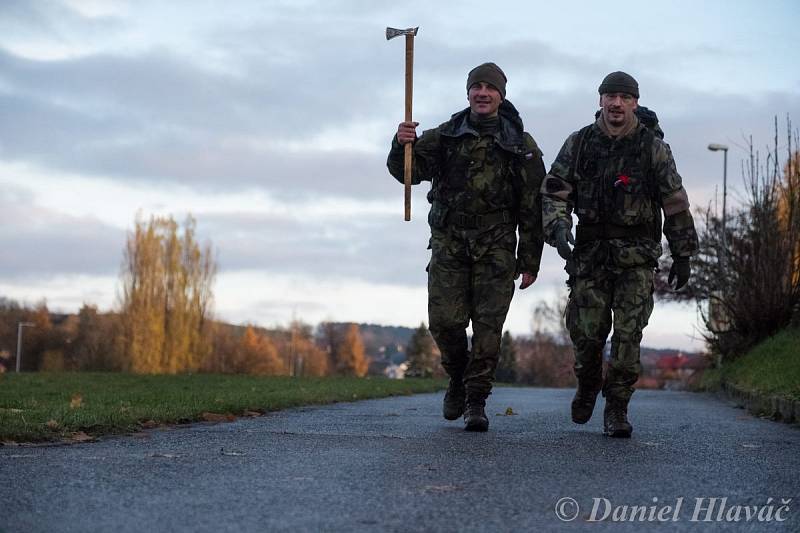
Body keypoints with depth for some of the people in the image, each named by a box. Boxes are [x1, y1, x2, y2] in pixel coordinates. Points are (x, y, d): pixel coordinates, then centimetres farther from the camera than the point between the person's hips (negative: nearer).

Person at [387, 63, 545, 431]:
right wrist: (402, 146, -22)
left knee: (488, 324, -5)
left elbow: (532, 207, 2)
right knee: (445, 320, -4)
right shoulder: (445, 137, 7)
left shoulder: (520, 146, 2)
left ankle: (476, 400, 6)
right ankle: (458, 377, 24)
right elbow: (407, 171, 0)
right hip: (449, 242, 1)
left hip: (496, 247, -1)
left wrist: (530, 262, -1)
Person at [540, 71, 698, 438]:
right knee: (587, 332, -2)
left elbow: (675, 202, 4)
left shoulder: (653, 146, -1)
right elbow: (553, 191, 3)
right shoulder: (579, 144, 3)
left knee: (628, 335, -7)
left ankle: (617, 410, 5)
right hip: (590, 252, 1)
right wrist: (558, 226, -16)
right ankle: (587, 387, 29)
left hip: (636, 256, -1)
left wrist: (683, 255, 6)